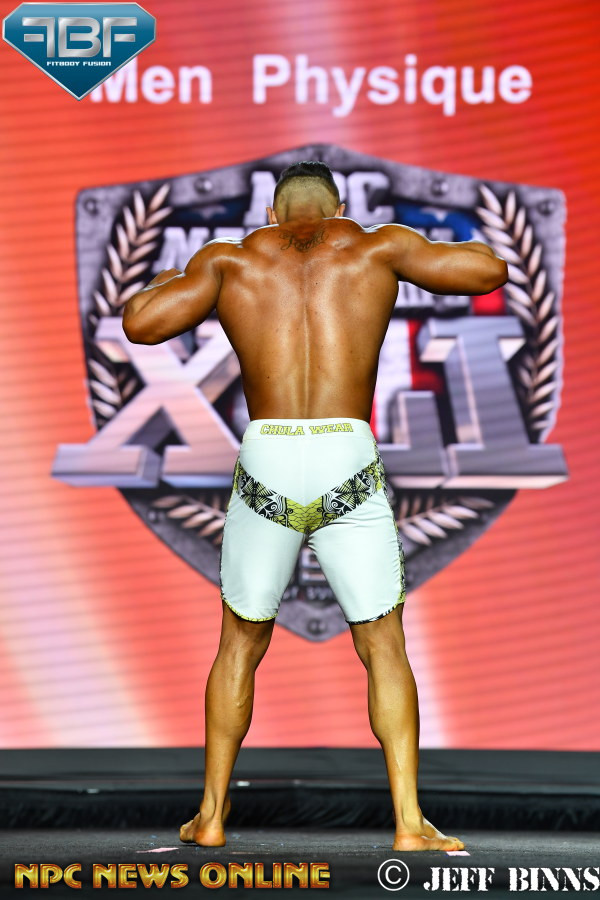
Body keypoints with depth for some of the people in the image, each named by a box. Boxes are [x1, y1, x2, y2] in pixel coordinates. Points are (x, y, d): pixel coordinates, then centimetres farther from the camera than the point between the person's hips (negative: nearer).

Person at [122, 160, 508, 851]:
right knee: (384, 649, 10)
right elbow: (489, 270, 9)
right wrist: (422, 258, 28)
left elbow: (139, 324, -2)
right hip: (349, 469, -1)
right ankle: (409, 824, 2)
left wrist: (173, 282, 19)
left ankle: (212, 815, 21)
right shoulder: (375, 246, 9)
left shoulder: (232, 258, 9)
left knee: (240, 645, 19)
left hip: (266, 467, 1)